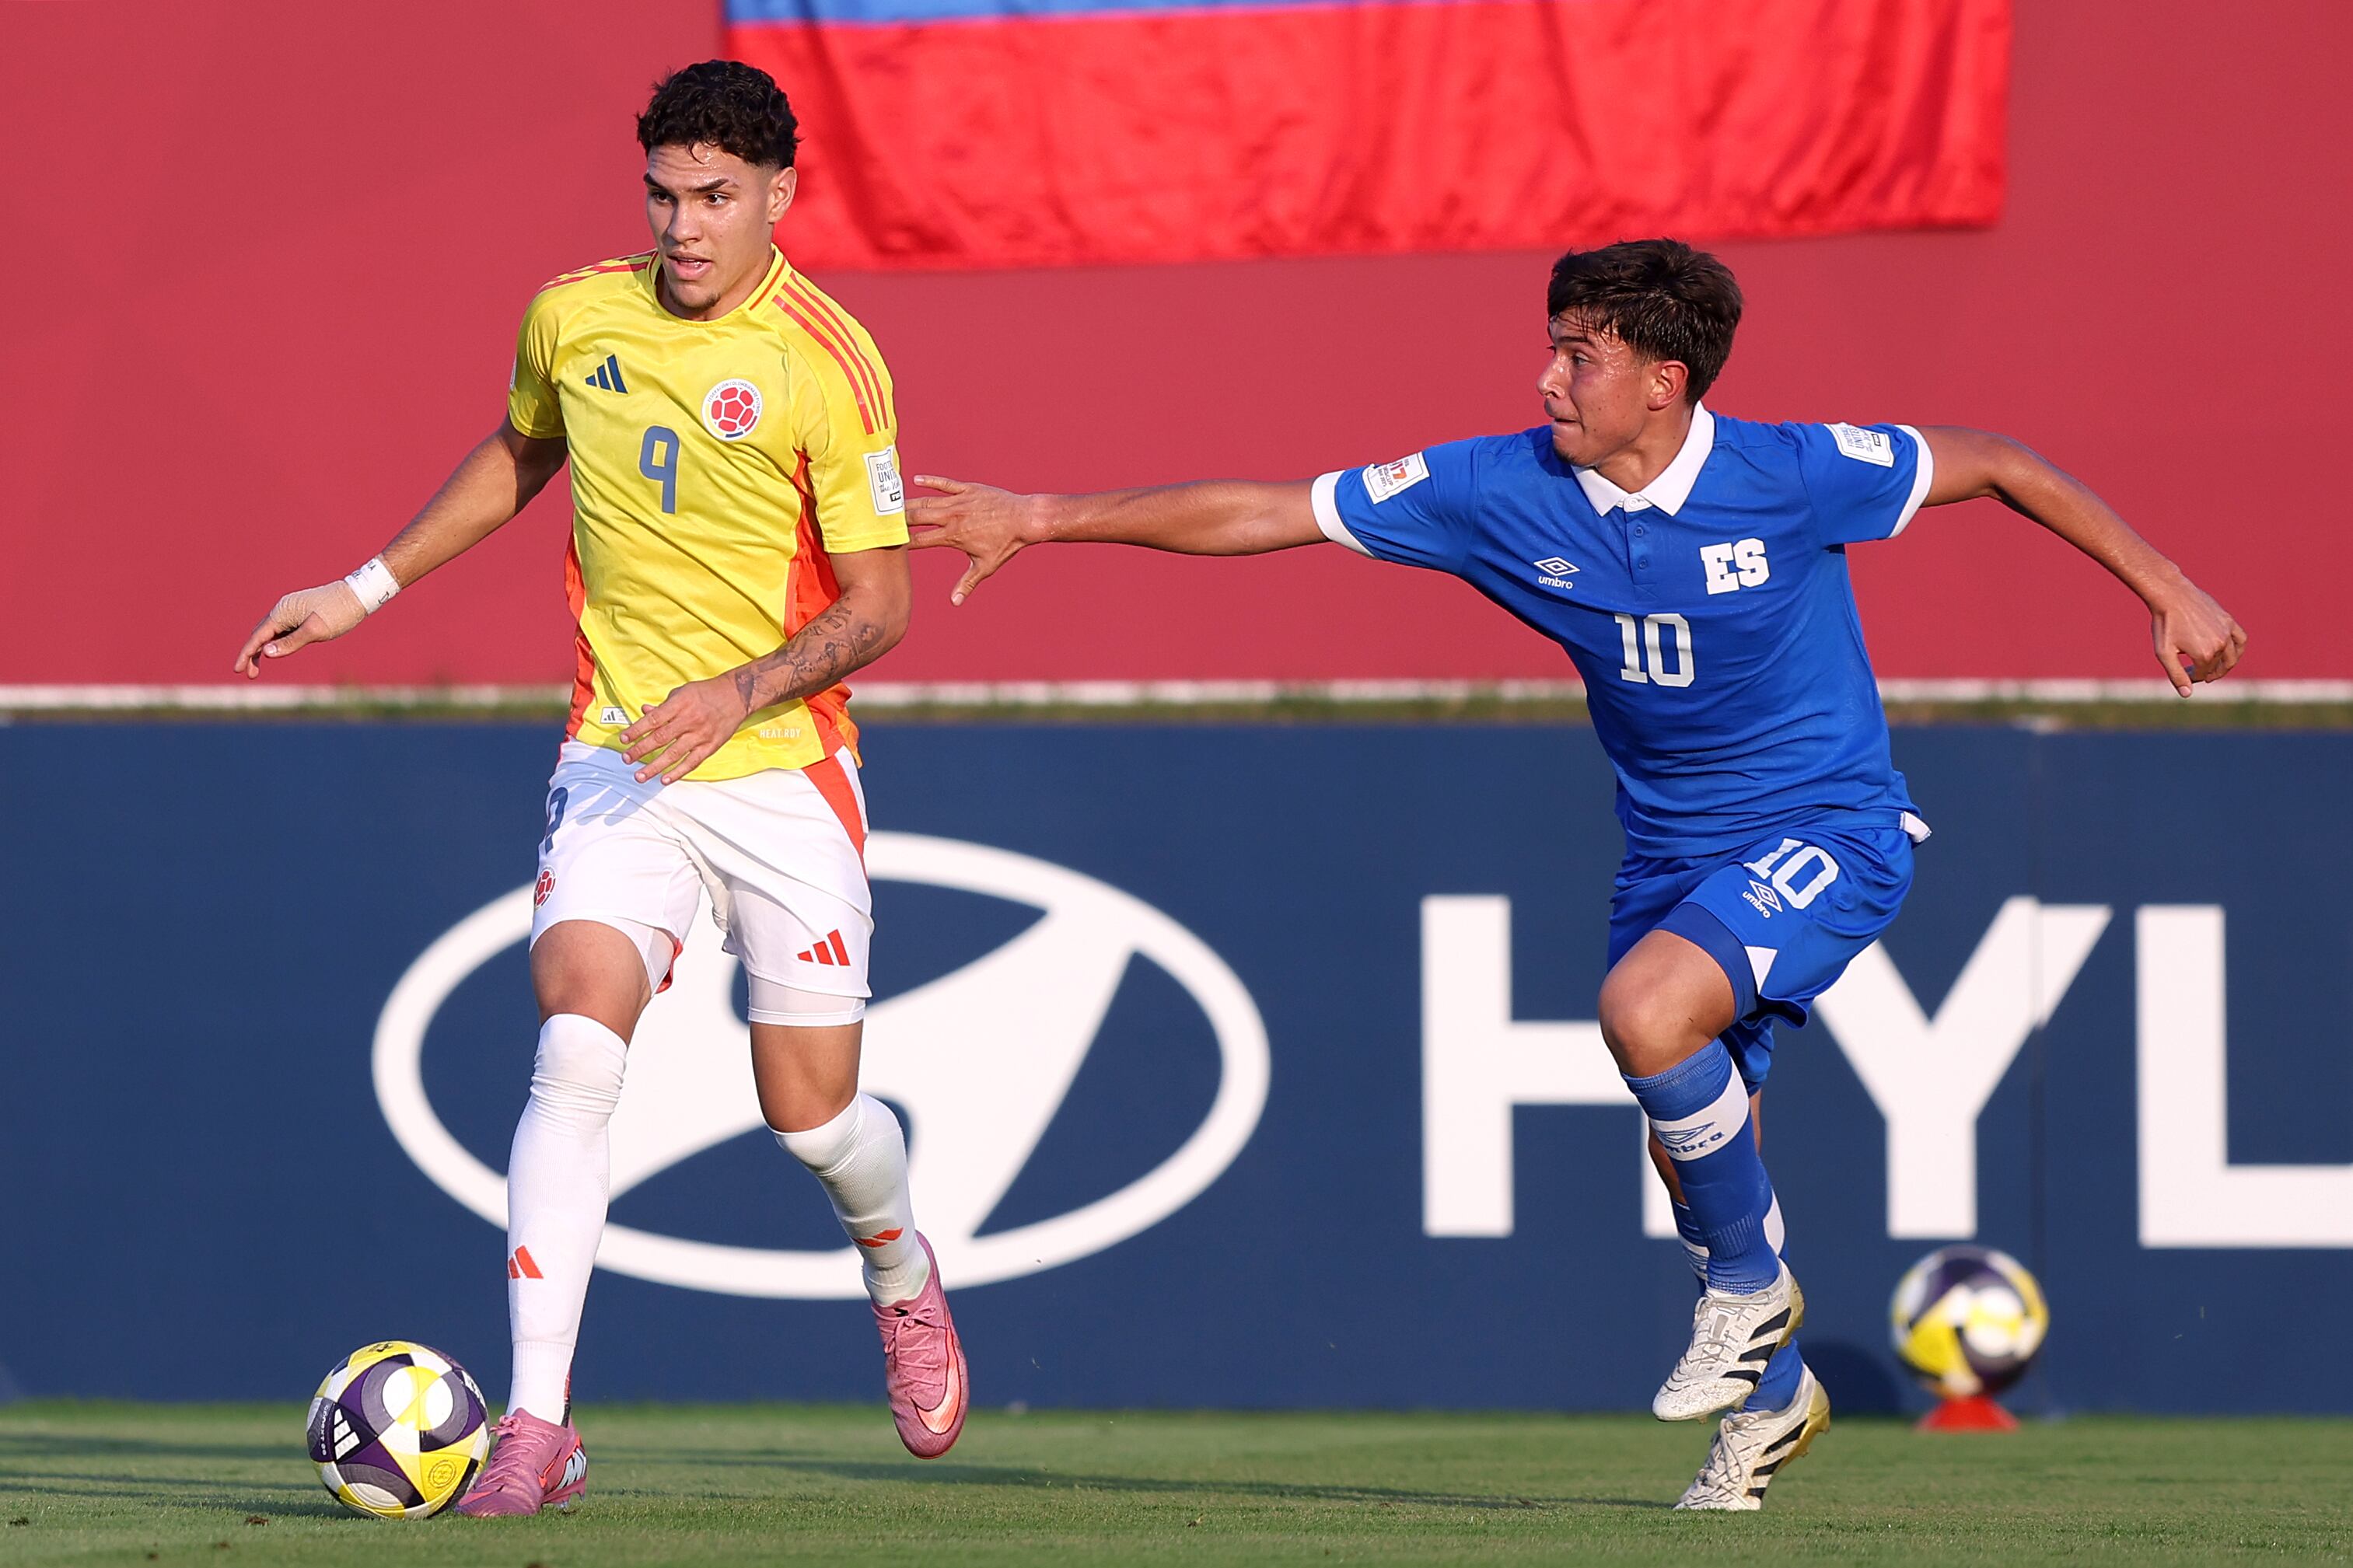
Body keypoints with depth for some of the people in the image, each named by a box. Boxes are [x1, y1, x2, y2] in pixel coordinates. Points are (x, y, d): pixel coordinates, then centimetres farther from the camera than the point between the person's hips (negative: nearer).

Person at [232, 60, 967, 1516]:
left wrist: (742, 691, -24)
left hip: (783, 766, -2)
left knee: (814, 1111, 2)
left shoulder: (827, 361, -11)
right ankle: (537, 1425, -21)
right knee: (576, 1050, -19)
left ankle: (904, 1279, 39)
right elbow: (518, 454, 24)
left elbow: (881, 601, -9)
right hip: (617, 761, 2)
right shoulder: (572, 315, 1)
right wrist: (367, 589, 24)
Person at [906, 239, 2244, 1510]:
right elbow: (1268, 514, -8)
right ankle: (1774, 1396, 34)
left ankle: (1751, 1284, -5)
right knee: (1693, 1152, 7)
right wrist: (1043, 521, -9)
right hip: (1671, 848, 5)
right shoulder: (1507, 492, -10)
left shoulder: (1792, 477, -20)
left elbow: (1999, 466, -6)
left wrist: (2167, 591, -4)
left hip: (1826, 832, -5)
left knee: (1647, 1010, -29)